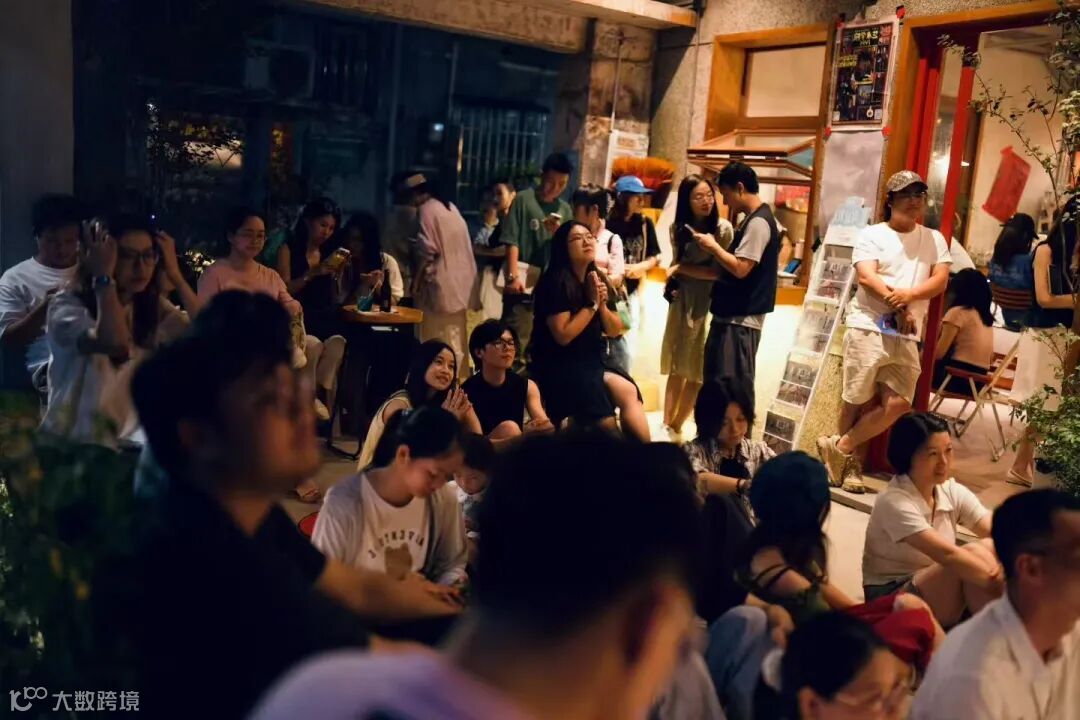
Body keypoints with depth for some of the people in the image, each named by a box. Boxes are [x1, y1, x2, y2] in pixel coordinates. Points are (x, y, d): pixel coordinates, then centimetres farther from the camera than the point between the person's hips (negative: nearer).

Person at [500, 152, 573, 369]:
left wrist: (558, 233, -11)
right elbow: (511, 240, -7)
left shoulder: (565, 210, 11)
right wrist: (513, 275, -16)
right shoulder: (524, 199, -1)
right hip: (522, 283, -5)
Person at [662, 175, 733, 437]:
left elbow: (720, 273, -14)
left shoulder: (723, 228, -9)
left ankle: (676, 427, 10)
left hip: (709, 304, -4)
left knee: (696, 371, 1)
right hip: (682, 301, 4)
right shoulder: (678, 228, 7)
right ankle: (666, 424, 10)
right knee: (676, 368, 6)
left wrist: (681, 268, -8)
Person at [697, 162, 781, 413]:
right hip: (733, 315, 10)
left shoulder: (758, 222, -15)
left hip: (740, 319, -10)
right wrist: (716, 248, 8)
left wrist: (713, 246, -11)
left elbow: (740, 268, -23)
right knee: (718, 381, 14)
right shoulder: (754, 219, 16)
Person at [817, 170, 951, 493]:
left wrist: (909, 295, -16)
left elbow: (941, 281, 2)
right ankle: (848, 460, 20)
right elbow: (867, 277, -10)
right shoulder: (871, 235, 3)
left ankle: (839, 449, 9)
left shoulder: (934, 239, 14)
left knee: (898, 405, -6)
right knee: (856, 401, 0)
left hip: (907, 336, 4)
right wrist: (897, 305, -18)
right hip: (868, 328, -4)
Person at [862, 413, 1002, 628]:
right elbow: (946, 554, -34)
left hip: (939, 592, 7)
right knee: (973, 554, -28)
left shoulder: (953, 492, -2)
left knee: (990, 549, -22)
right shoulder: (894, 503, -24)